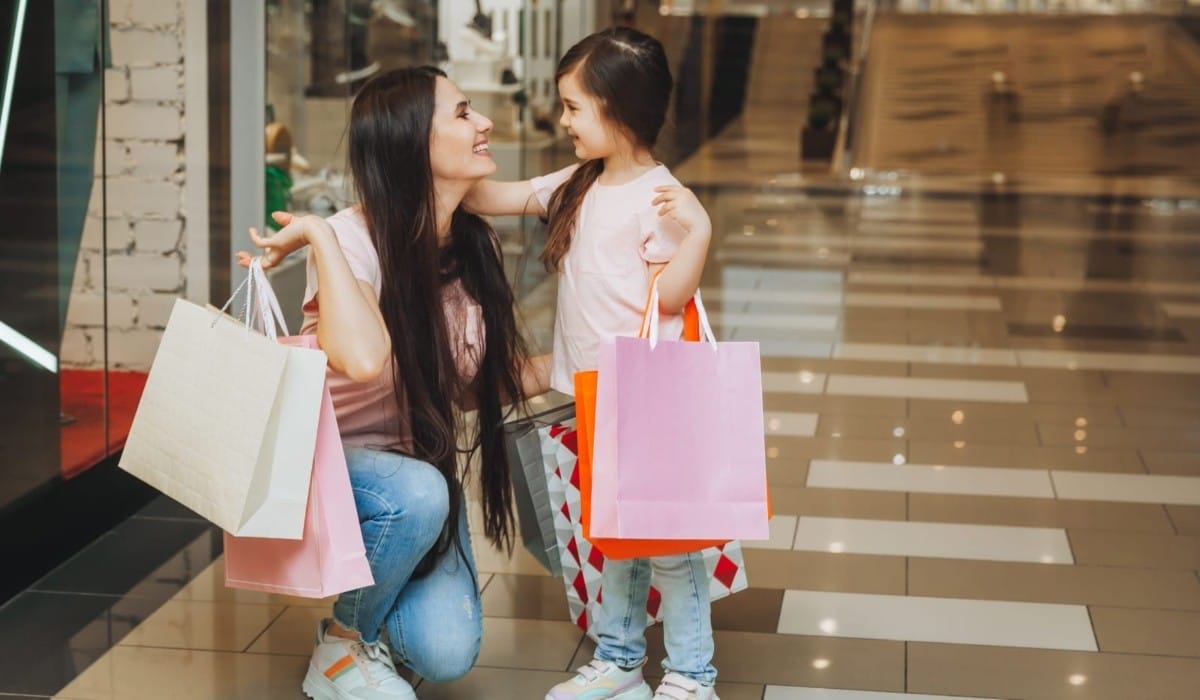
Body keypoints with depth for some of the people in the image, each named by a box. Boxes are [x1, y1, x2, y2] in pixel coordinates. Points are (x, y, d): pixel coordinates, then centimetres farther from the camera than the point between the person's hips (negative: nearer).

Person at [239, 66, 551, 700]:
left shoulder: (476, 245, -3)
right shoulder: (352, 237, -24)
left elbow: (491, 380, 6)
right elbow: (362, 359, -45)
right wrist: (317, 235, -35)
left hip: (425, 467, 5)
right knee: (417, 494, -39)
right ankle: (343, 644, -10)